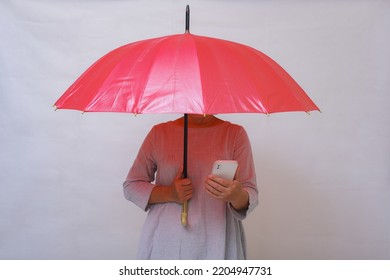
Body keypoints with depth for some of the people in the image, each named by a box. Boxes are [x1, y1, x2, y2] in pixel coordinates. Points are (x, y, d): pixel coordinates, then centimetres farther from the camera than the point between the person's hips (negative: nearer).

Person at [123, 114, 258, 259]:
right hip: (164, 242, 1)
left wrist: (237, 196, -28)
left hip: (216, 243, -1)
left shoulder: (236, 133, 0)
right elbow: (130, 186, 6)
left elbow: (251, 196, -4)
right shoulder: (159, 132, 4)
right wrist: (169, 193, -11)